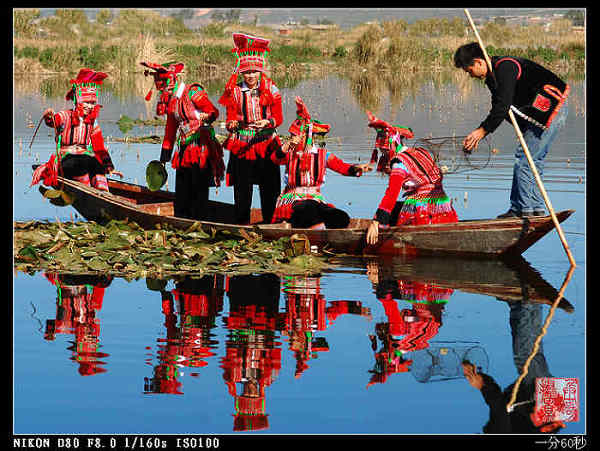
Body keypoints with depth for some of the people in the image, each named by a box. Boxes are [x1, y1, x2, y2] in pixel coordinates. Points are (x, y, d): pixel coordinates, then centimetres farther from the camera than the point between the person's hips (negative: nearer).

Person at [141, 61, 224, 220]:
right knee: (181, 190, 10)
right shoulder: (170, 100, 14)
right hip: (185, 150, 8)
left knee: (199, 188, -8)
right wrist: (164, 157, 23)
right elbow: (170, 129, 22)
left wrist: (207, 118, -43)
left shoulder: (193, 92, -10)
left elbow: (213, 111, -18)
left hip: (202, 146, -8)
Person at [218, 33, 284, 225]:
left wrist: (267, 122, -20)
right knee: (242, 189, 0)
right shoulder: (234, 91, 3)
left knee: (269, 187, 2)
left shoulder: (271, 89, 2)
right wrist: (232, 124, -20)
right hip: (242, 145, 0)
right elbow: (230, 120, 3)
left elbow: (278, 117, 1)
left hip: (266, 144, 0)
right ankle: (242, 225, 10)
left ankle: (269, 222, 13)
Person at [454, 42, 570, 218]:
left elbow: (503, 106, -24)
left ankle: (522, 208, -6)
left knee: (523, 158, -10)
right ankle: (536, 208, 16)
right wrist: (478, 134, 8)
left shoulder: (505, 67, -18)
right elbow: (498, 110, 18)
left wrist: (482, 130, -18)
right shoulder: (492, 76, 14)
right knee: (533, 160, 12)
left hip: (550, 109, -11)